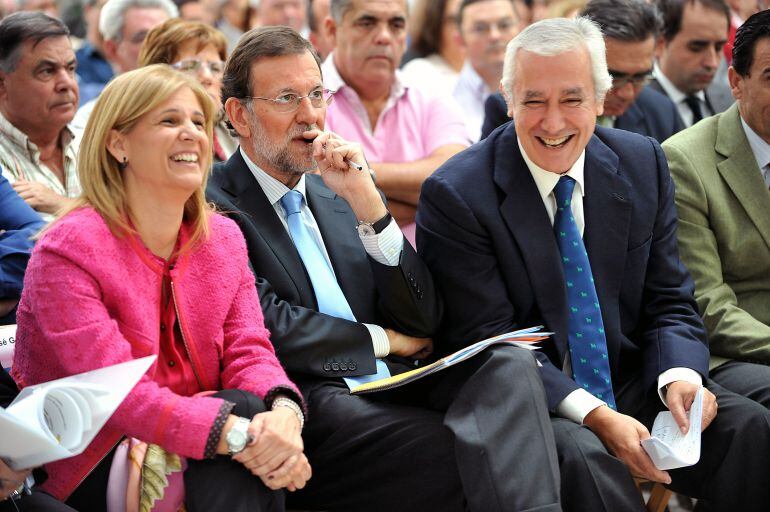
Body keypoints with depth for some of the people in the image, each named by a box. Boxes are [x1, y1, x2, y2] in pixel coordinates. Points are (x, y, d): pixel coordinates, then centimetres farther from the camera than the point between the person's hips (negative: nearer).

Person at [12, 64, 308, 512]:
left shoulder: (224, 238, 8)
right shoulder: (67, 252, -14)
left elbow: (249, 352, -2)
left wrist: (283, 412, -27)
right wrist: (238, 435, -35)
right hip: (86, 470, -6)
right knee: (244, 410, -27)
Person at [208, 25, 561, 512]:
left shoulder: (338, 195, 20)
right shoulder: (213, 206, 1)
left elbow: (423, 323, 11)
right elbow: (266, 327, -12)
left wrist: (365, 200, 0)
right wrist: (383, 340, 2)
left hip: (395, 387, 6)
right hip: (310, 406, -6)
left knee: (510, 363, -22)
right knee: (456, 455, -31)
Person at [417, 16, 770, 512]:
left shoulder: (643, 164, 5)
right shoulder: (456, 195, -10)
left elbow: (669, 303, 8)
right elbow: (489, 340, -12)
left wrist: (680, 375, -15)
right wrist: (592, 415, -24)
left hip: (632, 387, 4)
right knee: (580, 454, -36)